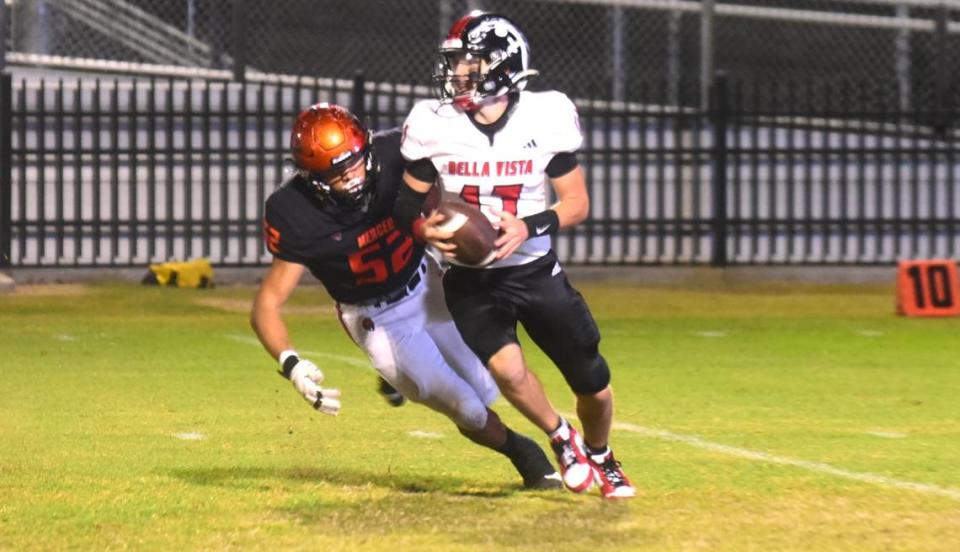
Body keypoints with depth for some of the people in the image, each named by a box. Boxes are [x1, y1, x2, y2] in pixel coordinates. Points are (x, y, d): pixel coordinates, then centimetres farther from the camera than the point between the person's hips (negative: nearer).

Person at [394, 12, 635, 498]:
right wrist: (421, 226, -20)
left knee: (593, 384, 3)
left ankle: (600, 457, 37)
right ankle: (562, 439, 6)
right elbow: (408, 197, 2)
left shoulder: (545, 118, -11)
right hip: (470, 279, 0)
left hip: (535, 271, 1)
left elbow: (577, 202, -4)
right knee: (507, 368, -25)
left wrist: (531, 227, -22)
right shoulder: (433, 124, -9)